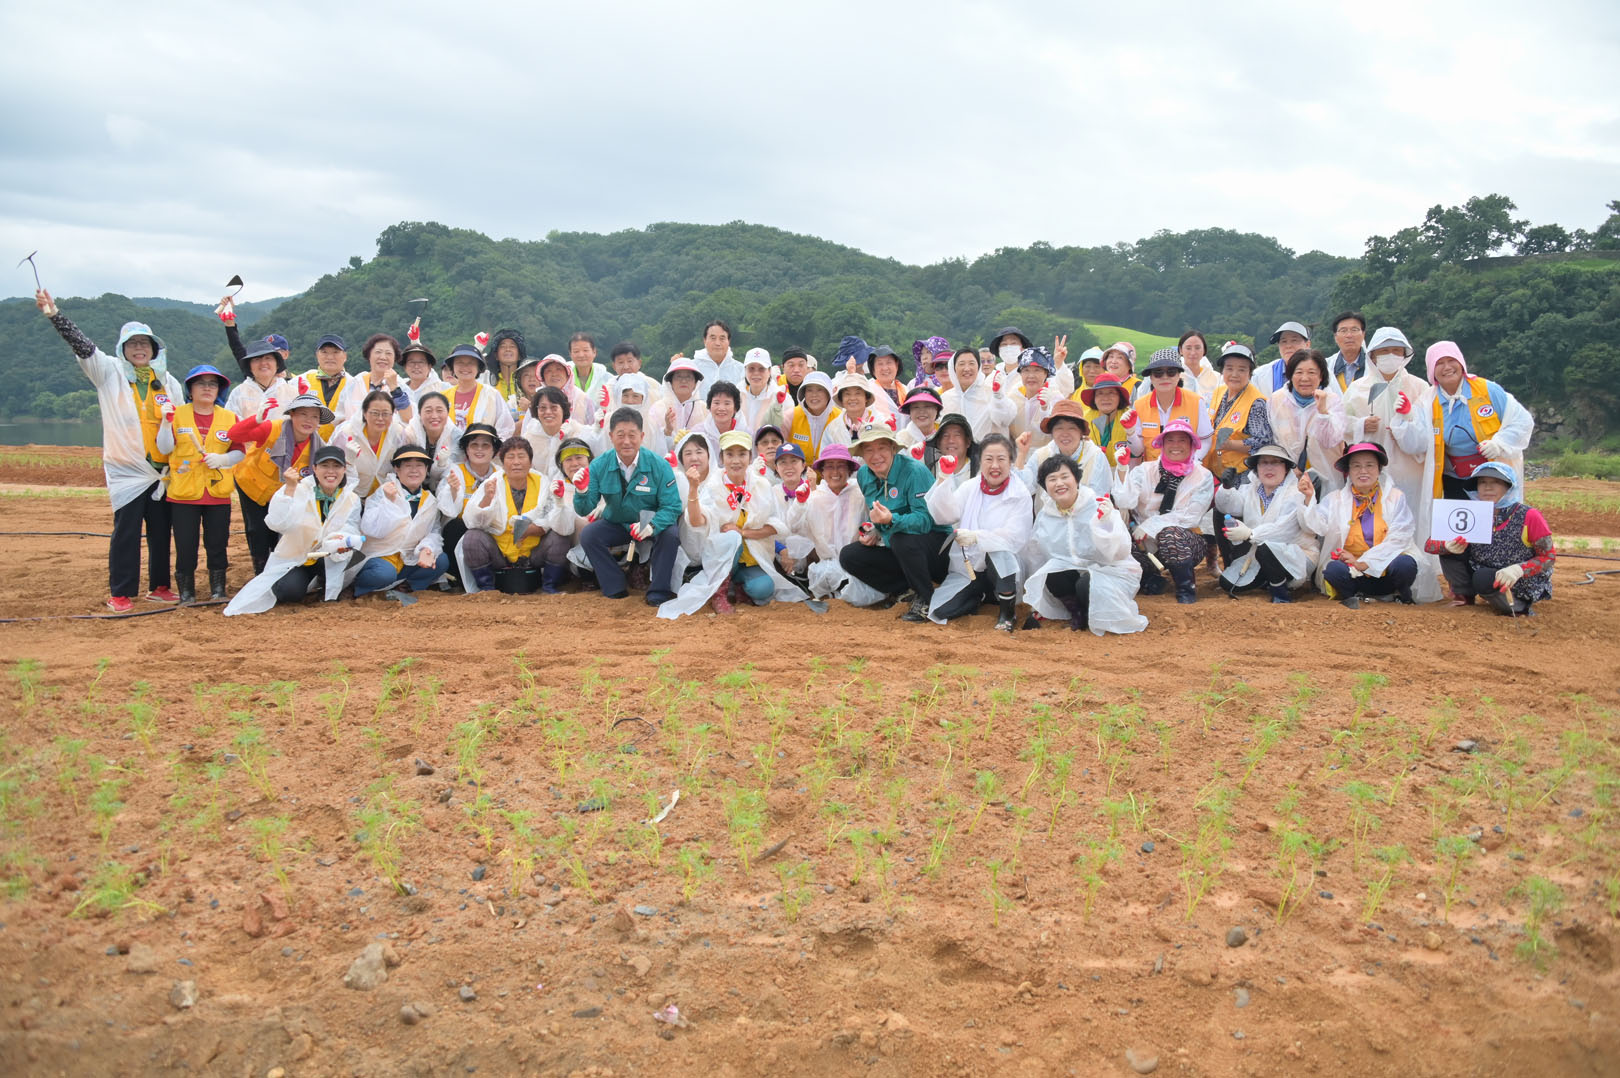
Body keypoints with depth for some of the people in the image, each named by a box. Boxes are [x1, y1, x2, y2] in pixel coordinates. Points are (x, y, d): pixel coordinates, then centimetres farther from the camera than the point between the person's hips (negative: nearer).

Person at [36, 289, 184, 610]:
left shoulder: (168, 382, 11)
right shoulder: (109, 372, 2)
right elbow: (82, 345, -12)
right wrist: (54, 315, -25)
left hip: (163, 471, 3)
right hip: (127, 470, -3)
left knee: (161, 529, 7)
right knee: (126, 530, -5)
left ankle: (159, 586, 19)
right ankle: (120, 593, 3)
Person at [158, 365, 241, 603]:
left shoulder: (229, 418, 8)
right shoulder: (178, 414, 5)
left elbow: (240, 452, 6)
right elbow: (164, 449, -3)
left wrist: (222, 459, -13)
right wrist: (166, 422, -16)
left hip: (218, 493, 1)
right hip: (183, 493, -1)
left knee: (217, 544, 4)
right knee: (185, 545, 1)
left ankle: (218, 590, 16)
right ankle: (186, 591, 14)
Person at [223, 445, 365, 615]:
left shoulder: (352, 500, -4)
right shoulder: (299, 491, -11)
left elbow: (350, 531, -15)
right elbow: (278, 524, -24)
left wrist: (341, 541, -39)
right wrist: (289, 489, -32)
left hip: (329, 560, 1)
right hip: (295, 560, -1)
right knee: (290, 591, -31)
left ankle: (331, 588, -2)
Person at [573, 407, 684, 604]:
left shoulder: (658, 465, -19)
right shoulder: (599, 466, -12)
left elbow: (672, 506, -21)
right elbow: (584, 510, -12)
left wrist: (652, 526, -41)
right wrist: (582, 492, -36)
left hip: (653, 523, -2)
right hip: (616, 524, 2)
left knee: (671, 534, -31)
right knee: (588, 536, -22)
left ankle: (658, 593, -13)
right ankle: (616, 590, -9)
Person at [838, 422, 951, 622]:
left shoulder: (914, 471, -21)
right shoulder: (864, 475, 1)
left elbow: (926, 520, -28)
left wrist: (891, 520, -44)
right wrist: (872, 531, -3)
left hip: (934, 542, -7)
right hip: (893, 547, 7)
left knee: (901, 538, -38)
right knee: (848, 556, -9)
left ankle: (926, 600, -14)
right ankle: (908, 591, -3)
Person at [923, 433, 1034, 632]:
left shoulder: (1020, 495, -8)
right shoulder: (969, 489, 3)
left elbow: (1016, 537, -19)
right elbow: (943, 515, -8)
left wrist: (976, 537, -31)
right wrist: (943, 481, -22)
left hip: (1002, 571, -4)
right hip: (967, 569, 4)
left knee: (998, 552, -37)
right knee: (938, 611, -14)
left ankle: (1006, 612, -15)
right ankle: (980, 598, 17)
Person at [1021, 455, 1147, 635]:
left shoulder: (1098, 507, -14)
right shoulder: (1045, 515, 0)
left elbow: (1120, 552, -22)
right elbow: (1038, 559, 12)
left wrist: (1106, 522, -38)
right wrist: (1036, 602, 18)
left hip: (1111, 572, -4)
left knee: (1086, 585, -35)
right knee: (1052, 576, -28)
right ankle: (1076, 614, -2)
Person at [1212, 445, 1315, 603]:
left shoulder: (1295, 494, -12)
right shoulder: (1250, 490, 10)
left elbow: (1284, 530, -26)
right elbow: (1226, 506, -6)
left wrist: (1250, 534, -40)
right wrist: (1227, 488, -28)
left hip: (1294, 557, -7)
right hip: (1256, 557, 7)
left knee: (1265, 549, -36)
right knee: (1228, 584, -6)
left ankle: (1282, 594, -14)